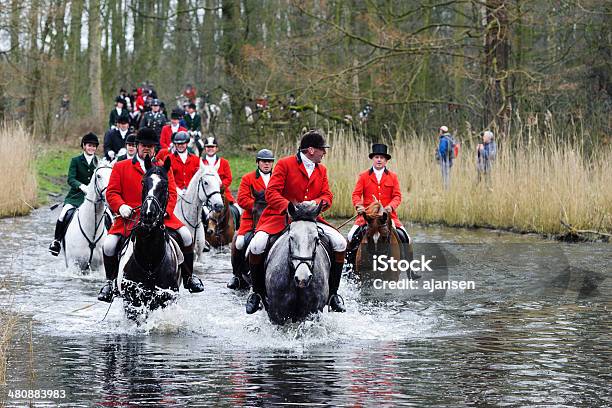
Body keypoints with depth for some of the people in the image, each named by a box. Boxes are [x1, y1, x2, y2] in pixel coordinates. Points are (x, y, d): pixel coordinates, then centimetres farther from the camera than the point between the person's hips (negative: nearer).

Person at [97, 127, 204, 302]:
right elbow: (112, 192, 7)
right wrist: (121, 206, -14)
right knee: (109, 245, -21)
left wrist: (164, 210, -11)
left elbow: (172, 193, 9)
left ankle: (188, 277, 1)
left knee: (186, 236, -18)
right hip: (129, 217, -1)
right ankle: (110, 281, 5)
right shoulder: (120, 167, 12)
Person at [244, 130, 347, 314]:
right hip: (280, 216, -4)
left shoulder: (322, 170, 15)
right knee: (257, 246, -29)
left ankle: (332, 293, -2)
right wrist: (289, 206, -28)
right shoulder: (285, 164, -4)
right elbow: (271, 193, -11)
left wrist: (316, 203, -17)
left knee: (340, 243, -15)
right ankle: (257, 292, -6)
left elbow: (327, 196, 7)